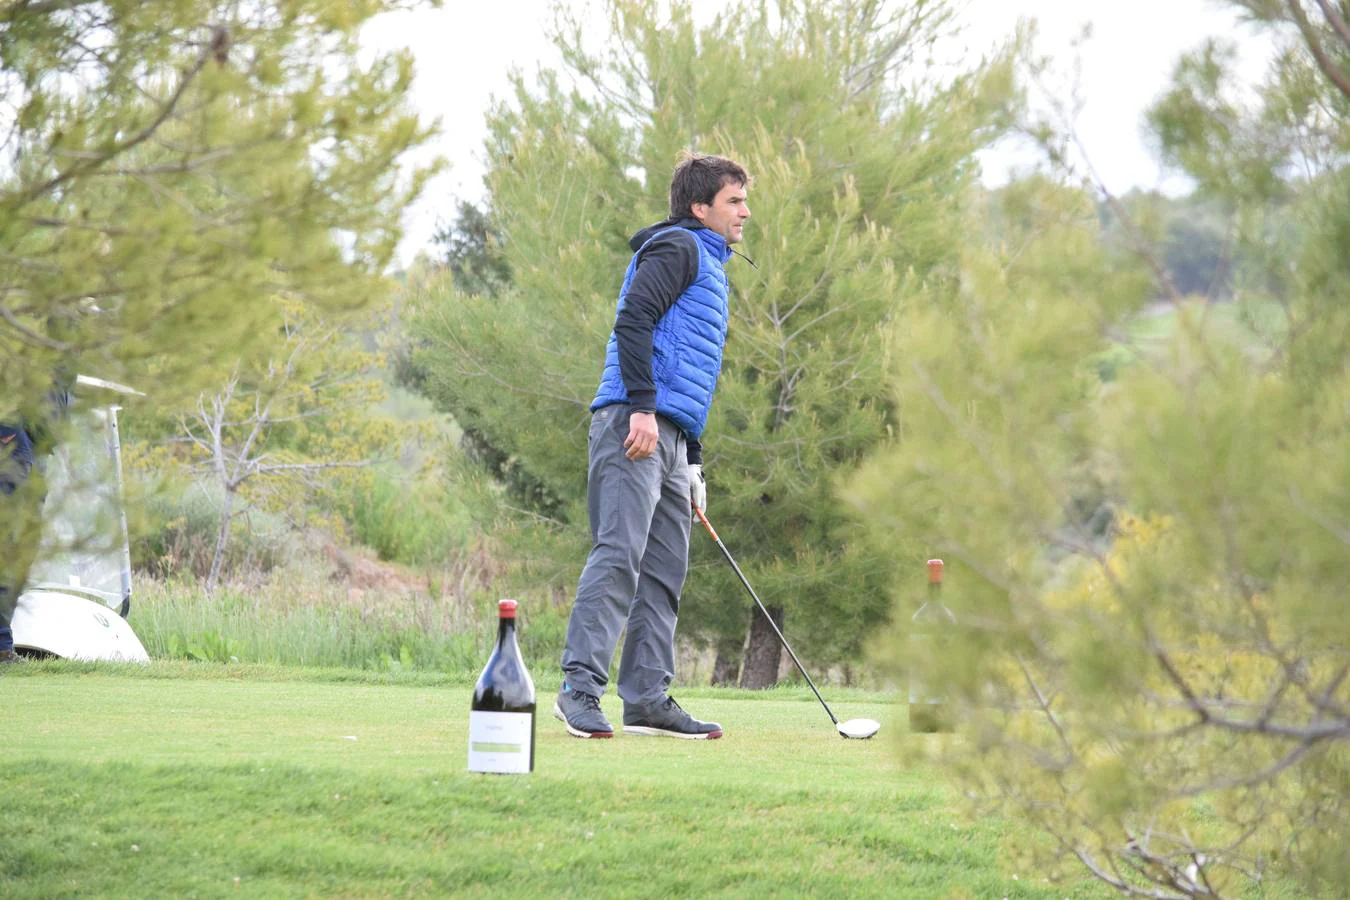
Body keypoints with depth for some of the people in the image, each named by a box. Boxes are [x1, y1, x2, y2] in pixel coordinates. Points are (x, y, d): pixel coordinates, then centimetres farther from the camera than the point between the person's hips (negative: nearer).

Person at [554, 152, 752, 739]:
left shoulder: (710, 268, 29)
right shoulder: (677, 247, 0)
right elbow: (632, 320, -15)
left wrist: (693, 463, 26)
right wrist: (642, 407, -24)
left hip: (670, 438, 10)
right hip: (634, 423, -10)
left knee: (664, 571, 6)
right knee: (620, 553, -17)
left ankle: (647, 698, 6)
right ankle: (581, 686, -21)